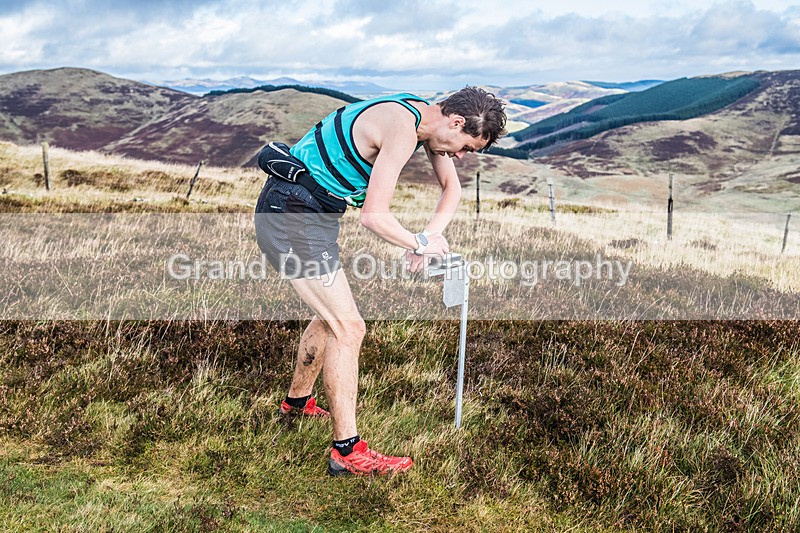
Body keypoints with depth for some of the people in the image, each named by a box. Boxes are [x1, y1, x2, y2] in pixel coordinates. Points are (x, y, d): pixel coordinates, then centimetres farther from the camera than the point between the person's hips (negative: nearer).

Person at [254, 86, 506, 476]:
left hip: (314, 213, 11)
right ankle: (347, 451, -4)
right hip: (291, 215, -11)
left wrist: (429, 236, -2)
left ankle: (297, 401, 44)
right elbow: (374, 217, -27)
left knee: (331, 314, 23)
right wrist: (420, 244, -10)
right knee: (348, 327, -12)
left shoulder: (426, 118, 7)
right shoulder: (402, 129, -24)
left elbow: (452, 188, 15)